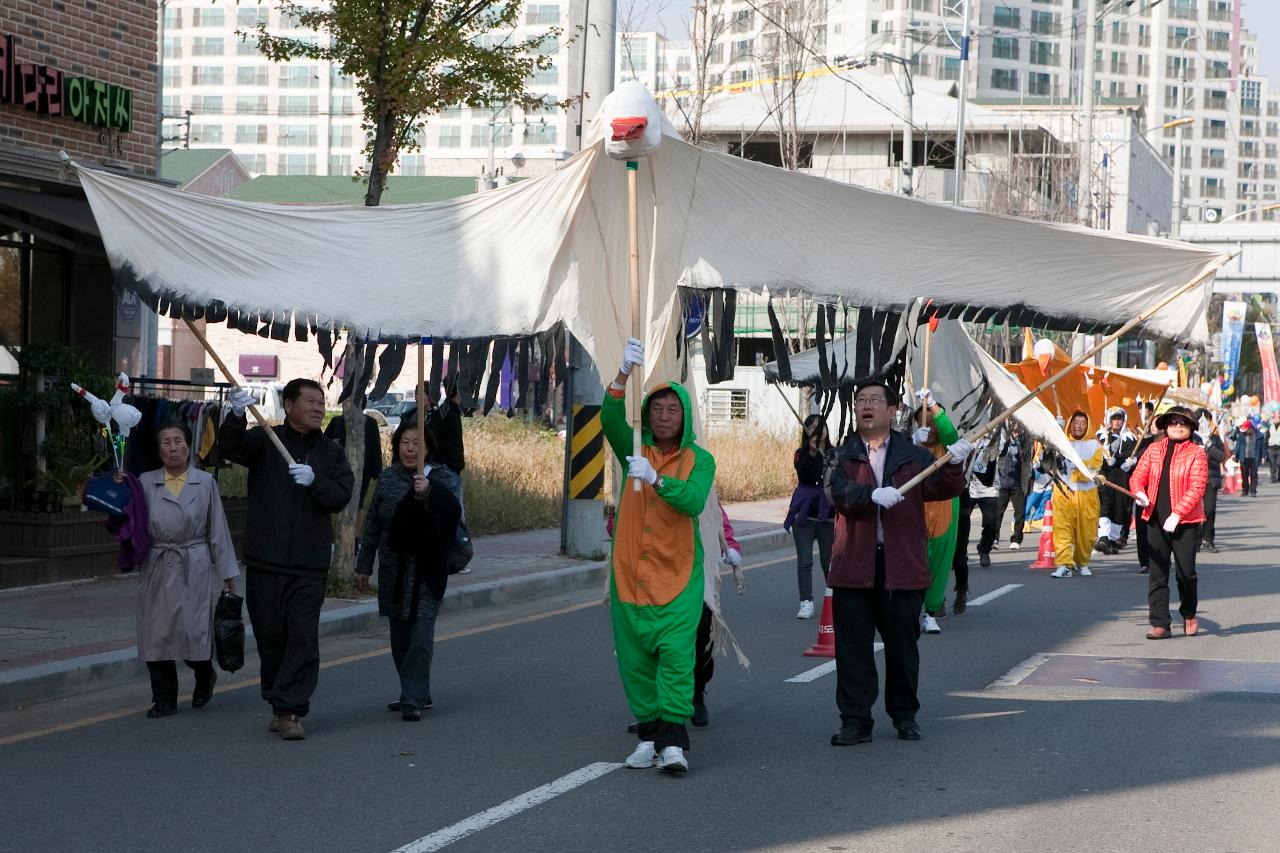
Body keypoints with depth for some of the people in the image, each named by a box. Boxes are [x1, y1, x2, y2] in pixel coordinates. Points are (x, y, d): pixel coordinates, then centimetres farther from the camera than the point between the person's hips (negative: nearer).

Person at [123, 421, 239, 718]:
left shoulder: (205, 483, 4)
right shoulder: (145, 483, 6)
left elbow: (218, 530, 6)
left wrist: (228, 573, 5)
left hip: (196, 568, -2)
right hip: (158, 569, 2)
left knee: (194, 632, -7)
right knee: (157, 635, 1)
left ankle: (205, 677, 25)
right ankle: (165, 699, 15)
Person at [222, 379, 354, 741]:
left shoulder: (331, 453, 10)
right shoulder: (265, 441, 4)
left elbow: (340, 497, -2)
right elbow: (231, 447, -15)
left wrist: (315, 481, -21)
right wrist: (236, 416, -35)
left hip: (310, 565, 1)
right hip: (265, 562, -1)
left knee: (303, 638, -7)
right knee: (270, 636, 6)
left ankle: (290, 710, -6)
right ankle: (279, 704, 21)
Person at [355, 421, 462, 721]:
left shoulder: (443, 479, -3)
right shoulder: (387, 478, 9)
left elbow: (453, 510, -23)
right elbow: (372, 525, 14)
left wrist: (429, 493, -41)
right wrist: (364, 565, 13)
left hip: (426, 568, -5)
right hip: (393, 568, 5)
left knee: (420, 634, -11)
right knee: (399, 635, 9)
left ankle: (413, 699, -12)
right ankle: (418, 695, 19)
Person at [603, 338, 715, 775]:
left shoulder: (699, 460, 1)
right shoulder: (635, 451, 7)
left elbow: (693, 501, -17)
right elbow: (610, 419, -12)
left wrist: (655, 479, -32)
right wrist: (625, 374, -28)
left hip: (678, 572, -3)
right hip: (629, 569, 3)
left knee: (676, 649, -13)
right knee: (635, 653, 3)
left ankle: (673, 741, -15)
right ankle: (648, 734, 11)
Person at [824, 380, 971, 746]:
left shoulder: (913, 456, 9)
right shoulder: (844, 457, 7)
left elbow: (941, 489, -3)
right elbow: (838, 492, -12)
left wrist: (953, 465, -24)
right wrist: (873, 494, -31)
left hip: (902, 565, 0)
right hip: (854, 567, 0)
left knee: (903, 644, 8)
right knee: (853, 647, 1)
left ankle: (905, 715, 23)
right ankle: (855, 720, 7)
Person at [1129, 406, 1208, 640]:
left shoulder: (1196, 453, -3)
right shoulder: (1154, 450, 10)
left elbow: (1196, 488, -10)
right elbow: (1138, 476, 11)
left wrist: (1177, 514, -19)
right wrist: (1139, 492, -13)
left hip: (1185, 522, -3)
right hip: (1156, 521, 3)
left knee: (1186, 572, 1)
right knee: (1157, 573, 1)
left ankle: (1189, 615, 26)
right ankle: (1160, 624, 4)